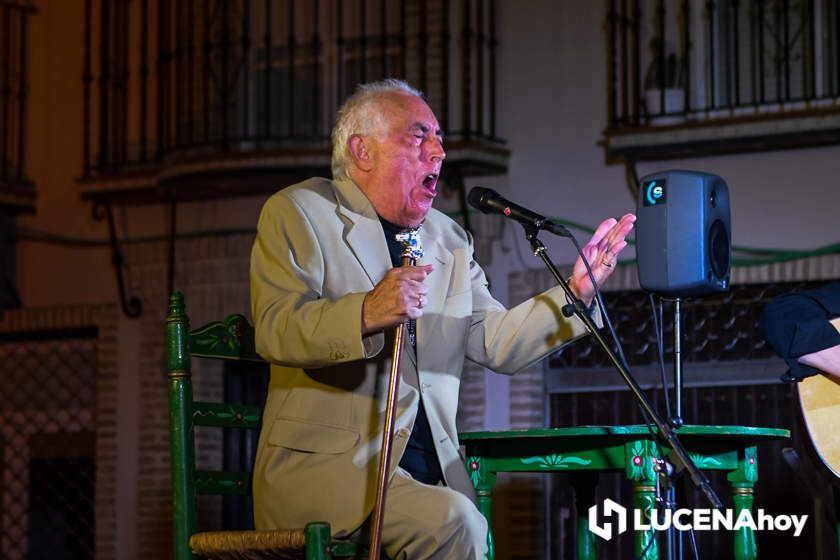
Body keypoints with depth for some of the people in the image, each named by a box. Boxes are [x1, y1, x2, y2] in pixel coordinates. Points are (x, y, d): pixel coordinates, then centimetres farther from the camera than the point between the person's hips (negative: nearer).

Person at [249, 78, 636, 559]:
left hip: (430, 464, 6)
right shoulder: (297, 213, 1)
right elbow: (275, 331, -14)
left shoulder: (449, 239, 21)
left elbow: (497, 343, 15)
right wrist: (368, 314, -32)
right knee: (452, 522, -29)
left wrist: (575, 292, 1)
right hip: (326, 460, -6)